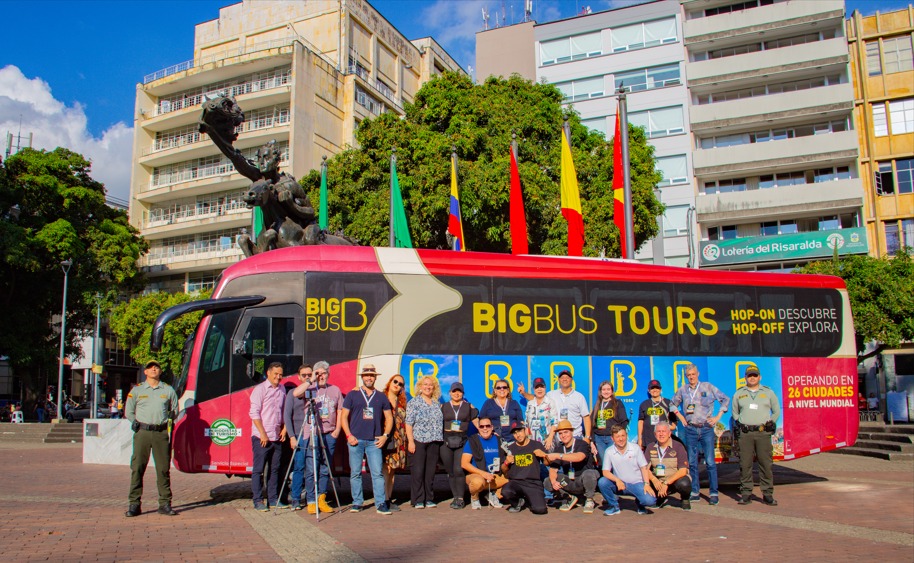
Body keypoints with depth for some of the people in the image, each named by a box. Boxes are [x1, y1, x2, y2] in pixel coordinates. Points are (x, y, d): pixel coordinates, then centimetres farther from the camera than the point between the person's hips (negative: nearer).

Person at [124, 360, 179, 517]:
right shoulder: (137, 390, 9)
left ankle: (165, 504, 8)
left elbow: (174, 410, 20)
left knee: (163, 469, 2)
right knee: (137, 468, -1)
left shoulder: (168, 390, 11)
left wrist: (168, 420, 9)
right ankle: (134, 504, 7)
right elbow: (129, 411, 15)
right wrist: (135, 422, 5)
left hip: (161, 433, 0)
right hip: (142, 432, 0)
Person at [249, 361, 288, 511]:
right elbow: (254, 413, -10)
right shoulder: (260, 389, -5)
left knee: (274, 469, 10)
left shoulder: (282, 390, 13)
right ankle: (258, 501, 6)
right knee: (258, 469, 0)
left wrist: (284, 428, 7)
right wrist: (263, 434, -14)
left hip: (277, 437, 6)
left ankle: (273, 500, 17)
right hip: (261, 438, -6)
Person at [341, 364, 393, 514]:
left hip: (374, 441, 0)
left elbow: (389, 418, 14)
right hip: (356, 440, 0)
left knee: (377, 473, -5)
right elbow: (344, 417, 6)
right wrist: (349, 435, -6)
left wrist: (385, 435, 0)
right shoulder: (352, 395, 8)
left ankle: (381, 504, -2)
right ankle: (357, 502, 14)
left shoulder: (381, 397, 12)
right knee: (355, 473, 4)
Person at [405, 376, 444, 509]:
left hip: (434, 442, 5)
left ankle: (429, 499, 15)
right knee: (417, 471, -4)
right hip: (418, 441, -5)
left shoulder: (437, 404, 15)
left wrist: (440, 440, 11)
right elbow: (409, 423, -6)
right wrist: (410, 441, -13)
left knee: (430, 471, 7)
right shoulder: (414, 402, 0)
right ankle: (417, 500, 3)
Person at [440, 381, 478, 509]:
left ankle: (461, 499, -4)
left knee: (458, 470, -14)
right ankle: (455, 497, 16)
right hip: (446, 442, 2)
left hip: (462, 442, -2)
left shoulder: (469, 407, 9)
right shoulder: (443, 407, 11)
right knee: (450, 472, 6)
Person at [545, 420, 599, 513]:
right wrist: (553, 481, -26)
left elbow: (579, 457, -37)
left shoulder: (581, 444, -14)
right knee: (547, 482, -17)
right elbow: (553, 469, -5)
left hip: (582, 482, -5)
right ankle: (569, 498, 9)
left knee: (589, 474, -37)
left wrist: (558, 455, -38)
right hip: (569, 483, 5)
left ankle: (589, 500, -7)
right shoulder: (559, 448, 3)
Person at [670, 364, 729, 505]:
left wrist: (718, 417, -1)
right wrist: (680, 416, 8)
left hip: (706, 429, -2)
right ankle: (694, 492, 13)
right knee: (692, 462, 5)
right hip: (690, 430, 3)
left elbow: (725, 399, 6)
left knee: (710, 462, -4)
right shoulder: (682, 390, 7)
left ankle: (713, 493, 2)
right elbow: (672, 404, 21)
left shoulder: (708, 387, 0)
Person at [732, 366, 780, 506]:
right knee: (745, 464, 0)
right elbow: (735, 412, 21)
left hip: (763, 433, -1)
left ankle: (768, 494, 5)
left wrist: (770, 424, 5)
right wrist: (739, 425, 8)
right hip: (745, 434, 1)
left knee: (766, 464, -2)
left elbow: (777, 411, 16)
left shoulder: (768, 392, 10)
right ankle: (746, 493, 5)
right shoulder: (739, 393, 12)